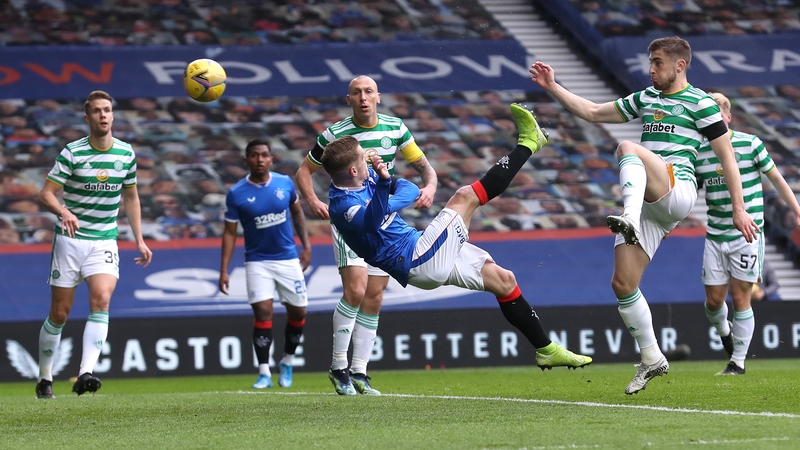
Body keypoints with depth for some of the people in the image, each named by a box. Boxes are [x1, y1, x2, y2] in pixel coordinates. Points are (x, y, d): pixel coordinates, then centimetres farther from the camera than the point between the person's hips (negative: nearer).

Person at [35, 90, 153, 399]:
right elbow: (45, 194, -11)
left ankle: (86, 374, -29)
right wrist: (63, 212, -32)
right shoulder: (72, 153, -8)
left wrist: (139, 240, 13)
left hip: (105, 241, 2)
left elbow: (131, 198, 17)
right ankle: (45, 378, 19)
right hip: (70, 239, -2)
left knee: (101, 298, -22)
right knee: (60, 313, 2)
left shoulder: (126, 153, 4)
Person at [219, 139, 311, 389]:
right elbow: (230, 232, -3)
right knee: (263, 312, -14)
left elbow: (297, 213, 13)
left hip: (288, 258, 3)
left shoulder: (285, 184, -3)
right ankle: (264, 373, -9)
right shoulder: (236, 194, -9)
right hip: (257, 262, -3)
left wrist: (306, 246, 6)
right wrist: (224, 270, -8)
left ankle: (287, 362, 28)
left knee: (298, 312, 5)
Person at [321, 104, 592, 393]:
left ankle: (547, 350, 24)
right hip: (415, 259, -10)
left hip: (426, 254, 10)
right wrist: (383, 184, -59)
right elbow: (373, 219, -43)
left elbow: (411, 191, 6)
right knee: (464, 198, -12)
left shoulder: (366, 180, 9)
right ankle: (527, 144, 4)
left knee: (503, 280, 14)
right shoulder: (342, 206, -21)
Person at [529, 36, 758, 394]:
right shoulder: (645, 99, 23)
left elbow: (726, 156, 1)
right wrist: (552, 87, 18)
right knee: (622, 284, -3)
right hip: (647, 204, 7)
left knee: (628, 149, -33)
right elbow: (594, 113, 27)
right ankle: (651, 359, 9)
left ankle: (630, 221, -56)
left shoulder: (700, 103, 3)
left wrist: (738, 209, -2)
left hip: (678, 190, -7)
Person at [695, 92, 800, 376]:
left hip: (747, 235, -3)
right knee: (714, 299, 2)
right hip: (715, 236, 3)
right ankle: (723, 331, 36)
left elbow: (775, 177, 5)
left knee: (740, 298, -4)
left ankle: (738, 361, 7)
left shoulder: (750, 144, -4)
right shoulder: (698, 153, 4)